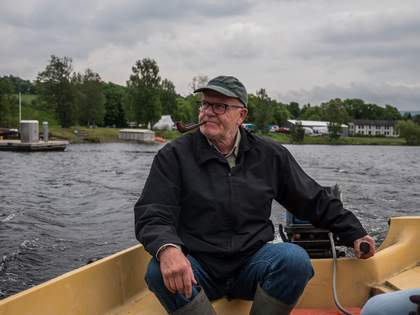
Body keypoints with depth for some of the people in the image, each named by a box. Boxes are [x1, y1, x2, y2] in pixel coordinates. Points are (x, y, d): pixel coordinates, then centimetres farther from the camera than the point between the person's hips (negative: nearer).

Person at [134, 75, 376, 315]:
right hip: (198, 266, -1)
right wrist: (167, 249, -32)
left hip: (252, 262, 2)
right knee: (160, 272, -33)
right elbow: (152, 215, -11)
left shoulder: (270, 155, 8)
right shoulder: (174, 156, -1)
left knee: (296, 260, -28)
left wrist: (354, 234, 13)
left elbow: (315, 201, 17)